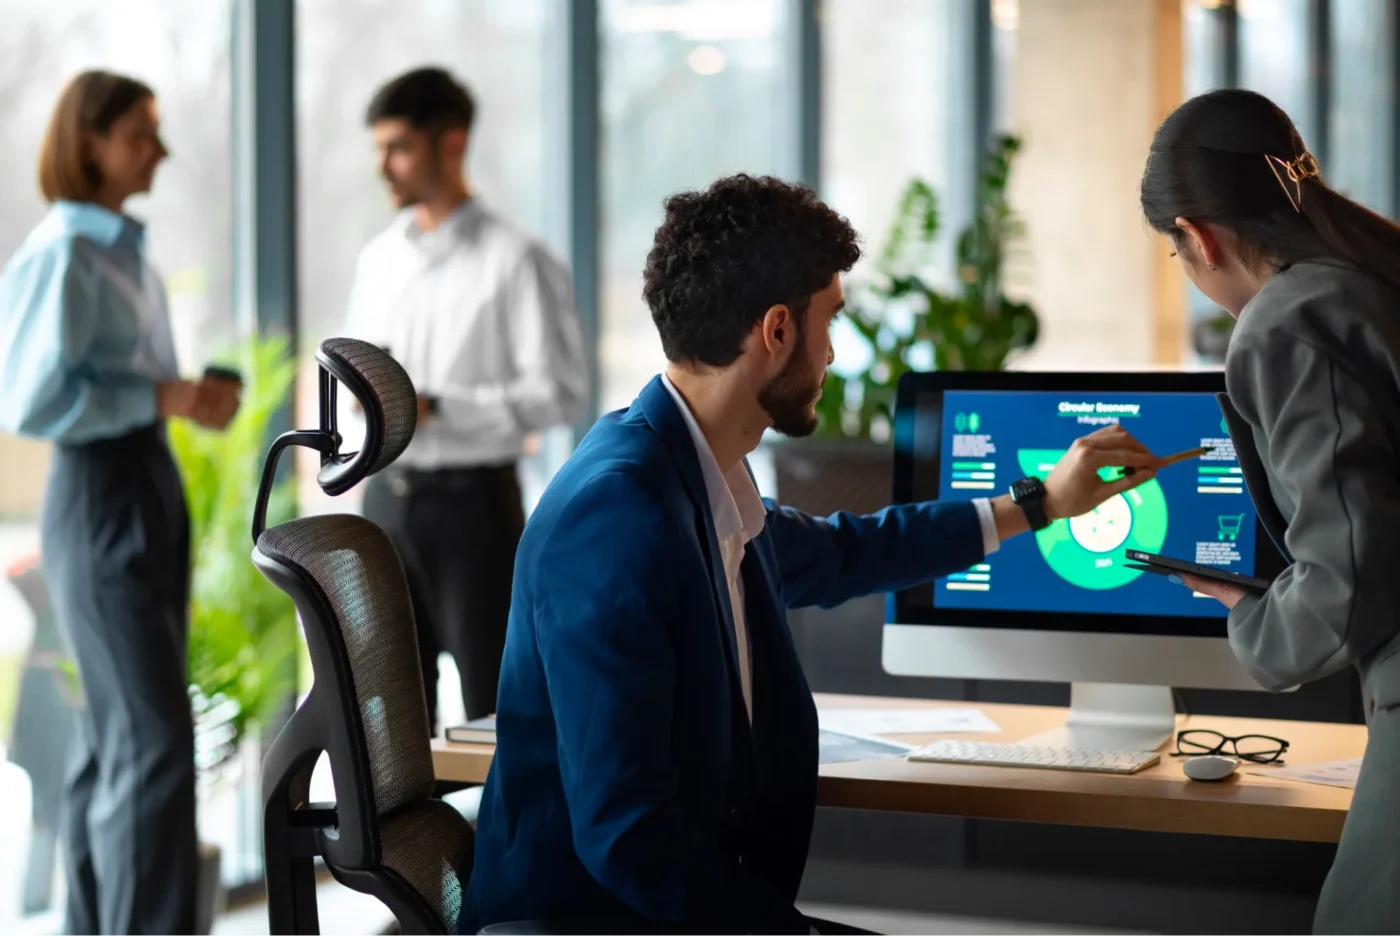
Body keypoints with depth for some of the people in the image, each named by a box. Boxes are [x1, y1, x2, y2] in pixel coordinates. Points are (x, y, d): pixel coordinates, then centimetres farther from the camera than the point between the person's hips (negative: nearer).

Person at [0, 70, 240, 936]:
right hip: (101, 498, -9)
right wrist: (162, 396, -18)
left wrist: (194, 395, 6)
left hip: (153, 487, 9)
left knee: (118, 732, 12)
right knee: (155, 737, -11)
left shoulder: (126, 250, 12)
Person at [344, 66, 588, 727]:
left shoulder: (515, 262, -10)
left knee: (494, 709, 1)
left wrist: (436, 409, -19)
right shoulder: (378, 258, 11)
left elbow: (562, 392, -14)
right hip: (387, 497, 6)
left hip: (471, 499, -6)